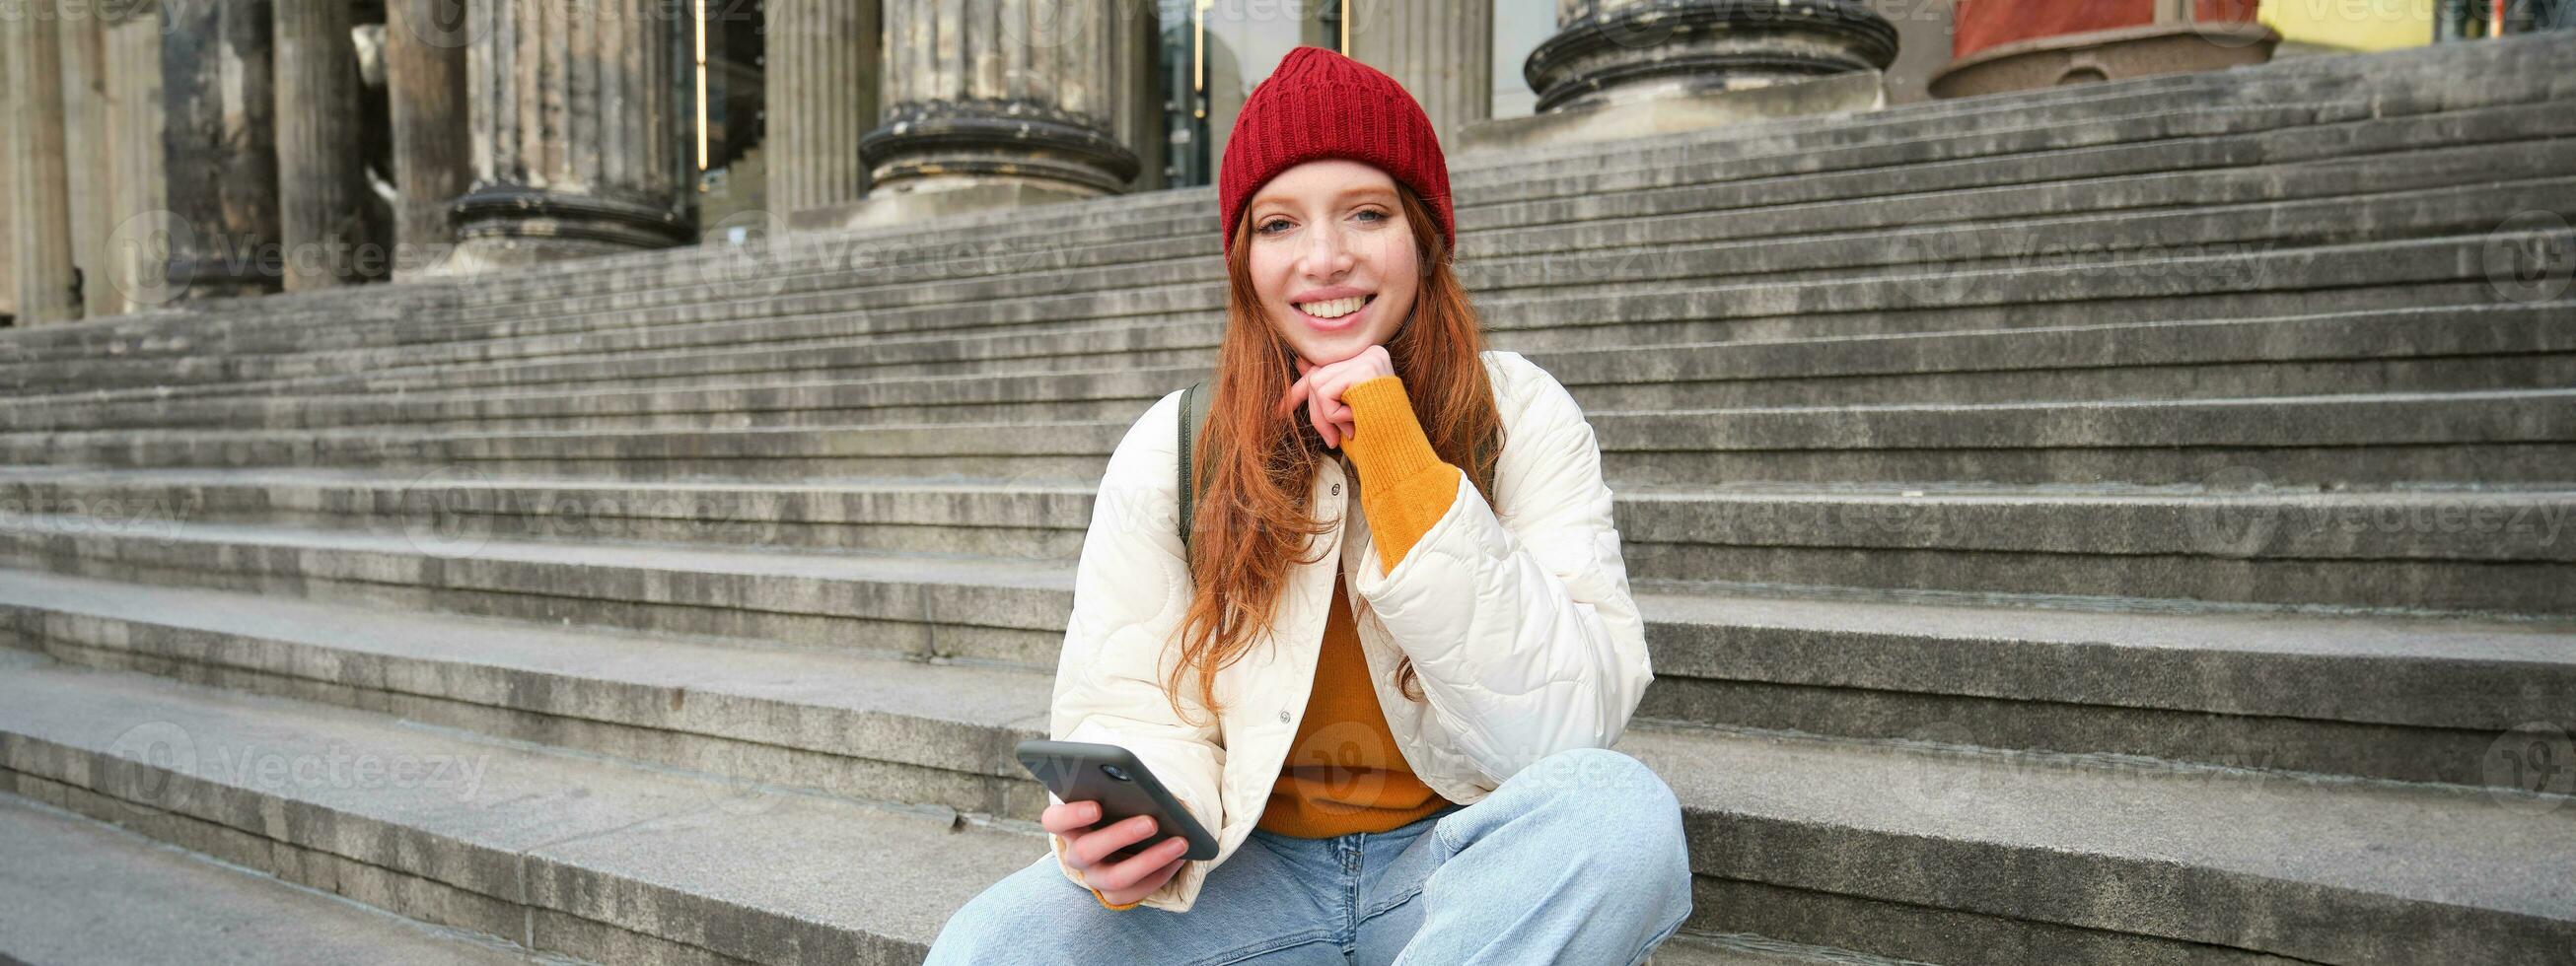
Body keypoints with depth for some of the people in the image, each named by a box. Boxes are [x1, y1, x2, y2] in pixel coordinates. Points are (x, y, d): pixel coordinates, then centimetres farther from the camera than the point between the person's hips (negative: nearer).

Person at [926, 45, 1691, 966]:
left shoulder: (1522, 416, -8)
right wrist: (1120, 832, -30)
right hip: (1252, 867, 1)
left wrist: (1393, 448, -23)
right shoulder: (1168, 450, -4)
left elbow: (1570, 723, -19)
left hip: (1456, 857, 0)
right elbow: (1132, 709, -5)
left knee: (1621, 808, -32)